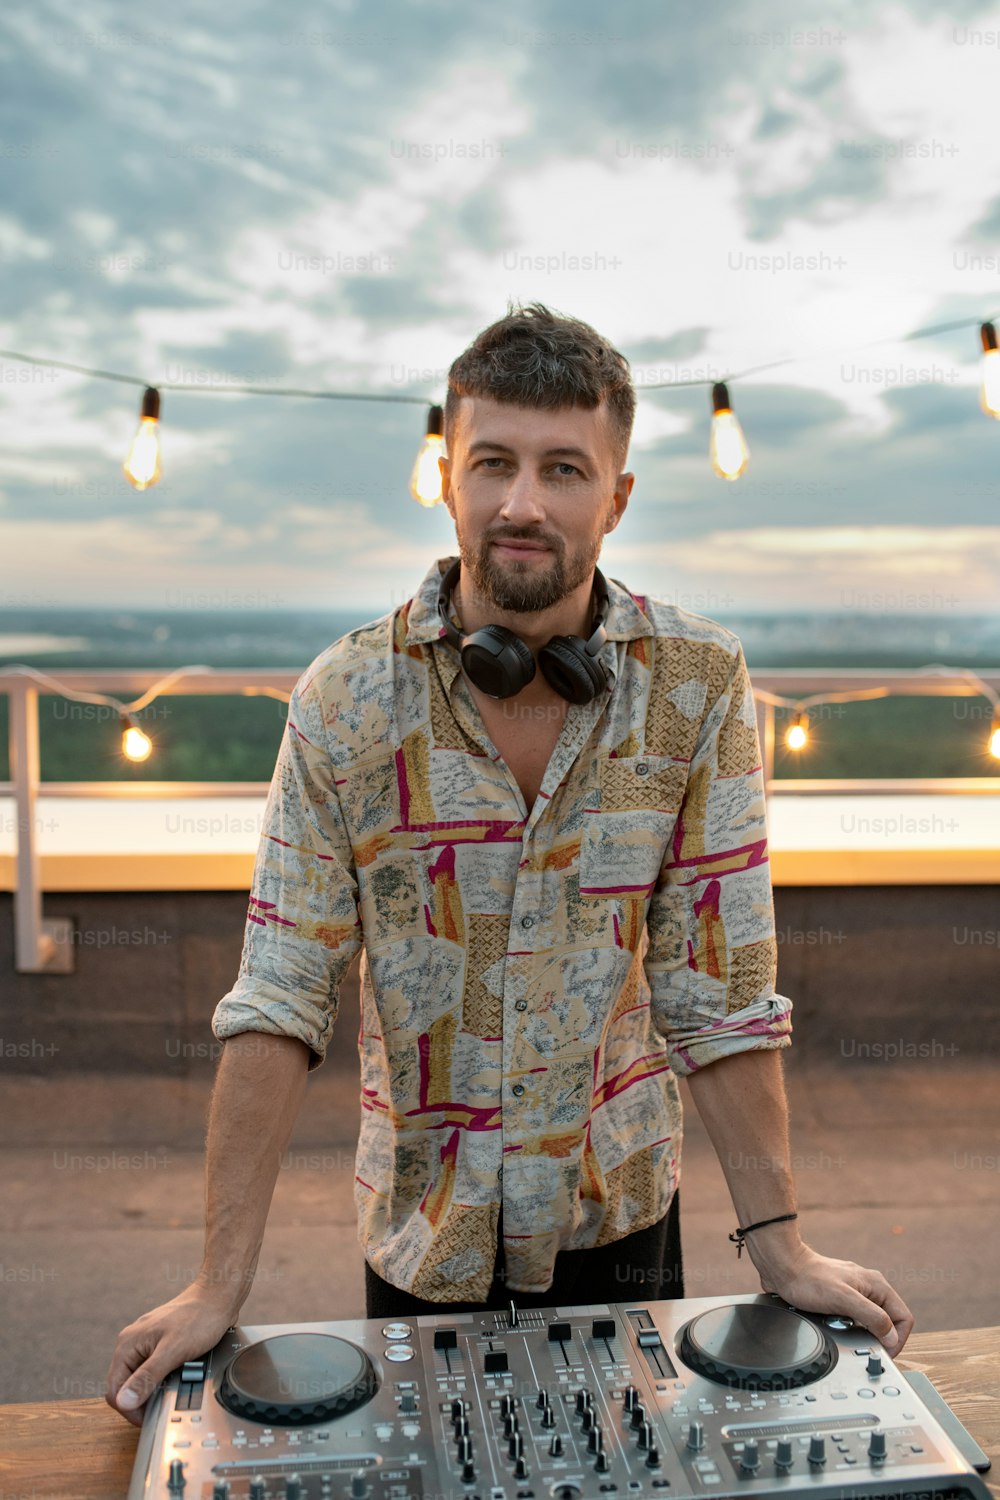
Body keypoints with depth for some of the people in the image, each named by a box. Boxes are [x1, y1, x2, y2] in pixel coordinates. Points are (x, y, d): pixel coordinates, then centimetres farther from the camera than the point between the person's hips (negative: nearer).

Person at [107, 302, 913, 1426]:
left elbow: (718, 987, -10)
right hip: (420, 1227, 0)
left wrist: (779, 1246, -10)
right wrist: (221, 1288, -15)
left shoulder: (699, 688, -13)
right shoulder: (345, 702, -14)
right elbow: (277, 1002, -14)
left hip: (618, 1212, 1)